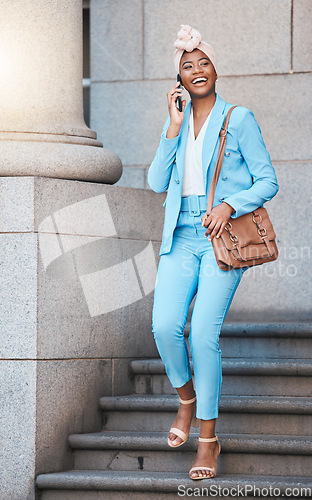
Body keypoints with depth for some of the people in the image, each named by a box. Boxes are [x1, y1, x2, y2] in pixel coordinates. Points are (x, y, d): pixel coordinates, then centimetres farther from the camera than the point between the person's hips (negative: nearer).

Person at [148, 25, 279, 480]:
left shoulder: (239, 119, 1)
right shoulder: (176, 123, 15)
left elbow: (267, 182, -1)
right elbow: (157, 183, 4)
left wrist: (229, 205, -17)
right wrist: (174, 127, -2)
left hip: (224, 237, -4)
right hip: (181, 236, 4)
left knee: (204, 334, -14)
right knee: (165, 326, -15)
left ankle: (208, 438, -3)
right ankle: (187, 400, 14)